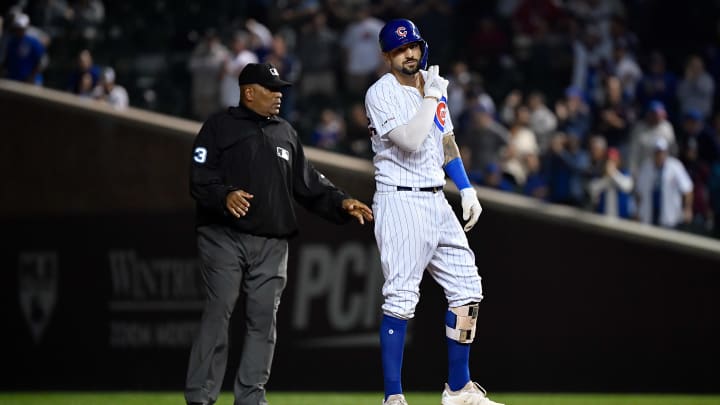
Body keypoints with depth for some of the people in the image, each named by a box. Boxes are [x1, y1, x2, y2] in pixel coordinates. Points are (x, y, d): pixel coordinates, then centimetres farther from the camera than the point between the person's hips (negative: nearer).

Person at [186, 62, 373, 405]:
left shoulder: (285, 133, 19)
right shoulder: (220, 126, 1)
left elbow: (308, 183, 19)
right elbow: (200, 180, -7)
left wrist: (341, 203, 5)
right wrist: (225, 196, -26)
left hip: (271, 244, 5)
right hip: (224, 238, -5)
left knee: (263, 319, 2)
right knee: (218, 313, -9)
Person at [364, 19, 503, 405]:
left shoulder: (432, 85, 14)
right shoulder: (381, 93, -10)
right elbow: (410, 142, -22)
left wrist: (467, 188, 14)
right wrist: (431, 98, -14)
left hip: (436, 200, 8)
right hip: (400, 202, -8)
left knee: (467, 289, 7)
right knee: (401, 298, -11)